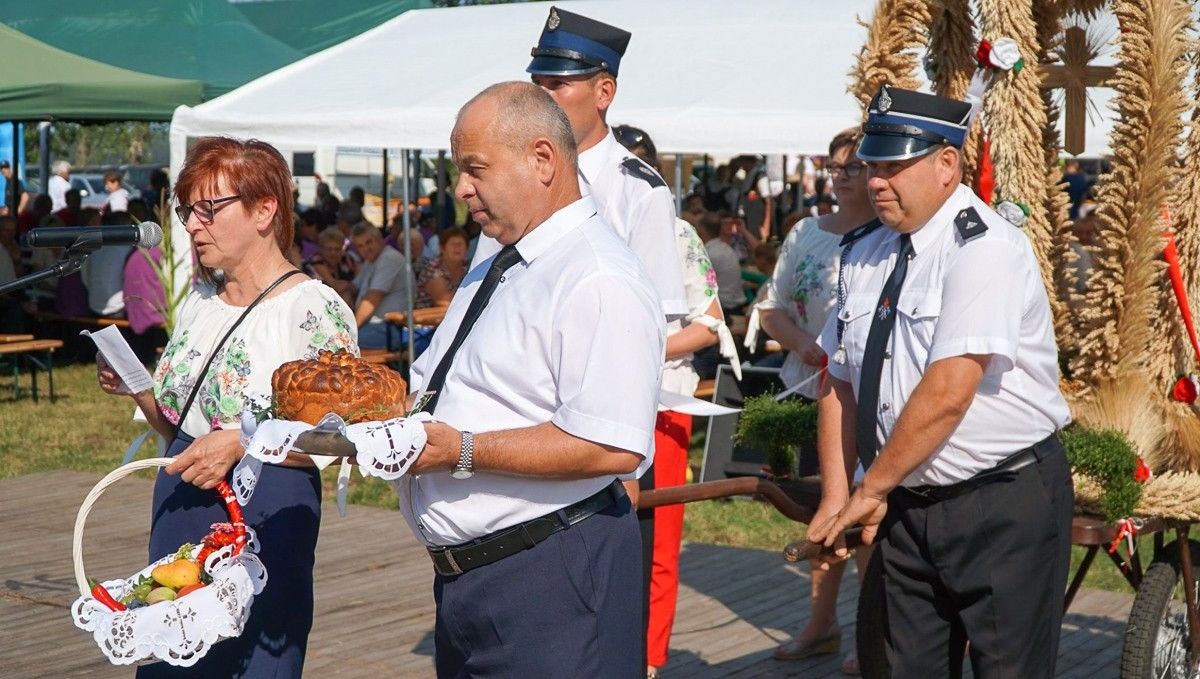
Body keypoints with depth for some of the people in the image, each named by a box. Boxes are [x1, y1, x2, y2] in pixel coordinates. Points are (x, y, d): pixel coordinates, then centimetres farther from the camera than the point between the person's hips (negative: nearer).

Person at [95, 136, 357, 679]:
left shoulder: (314, 310, -10)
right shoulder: (199, 302, 13)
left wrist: (245, 440, -20)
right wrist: (137, 387, 2)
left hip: (265, 519, -7)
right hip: (178, 513, 7)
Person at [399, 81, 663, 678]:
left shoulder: (600, 281, -16)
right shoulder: (491, 271, 17)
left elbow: (612, 447, -26)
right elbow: (431, 385, 25)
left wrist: (461, 450, -23)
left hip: (549, 579, -9)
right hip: (463, 576, 9)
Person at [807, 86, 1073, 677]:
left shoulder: (986, 247, -16)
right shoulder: (866, 255, 8)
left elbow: (948, 391, -23)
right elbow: (840, 383, 10)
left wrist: (871, 490, -16)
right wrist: (836, 495, 0)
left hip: (1004, 506, -7)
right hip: (907, 506, 7)